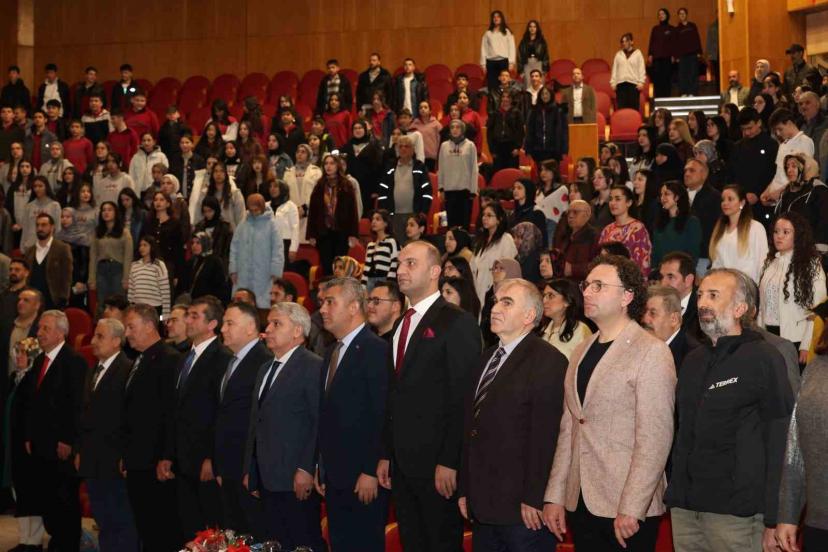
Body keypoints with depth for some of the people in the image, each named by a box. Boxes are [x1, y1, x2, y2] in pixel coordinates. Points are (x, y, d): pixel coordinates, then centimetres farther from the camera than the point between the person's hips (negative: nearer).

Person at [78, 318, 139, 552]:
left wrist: (126, 457, -17)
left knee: (121, 522, -2)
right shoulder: (93, 371, 15)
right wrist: (81, 450, 15)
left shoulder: (128, 370, -13)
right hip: (92, 461, 8)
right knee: (102, 520, 15)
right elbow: (86, 413, 18)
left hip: (115, 460, -8)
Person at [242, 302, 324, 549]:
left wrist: (307, 470, -20)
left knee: (303, 544, -3)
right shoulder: (265, 369, 20)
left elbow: (320, 423, -15)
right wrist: (250, 471, 18)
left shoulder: (313, 367, -8)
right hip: (267, 481, 8)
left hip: (297, 481, -8)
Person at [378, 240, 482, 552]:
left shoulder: (458, 323, -9)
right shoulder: (401, 326, 15)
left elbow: (463, 398, -15)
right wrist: (386, 455, 12)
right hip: (402, 464, 7)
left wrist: (450, 462, -18)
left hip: (438, 465, -7)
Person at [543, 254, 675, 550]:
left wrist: (630, 509, -18)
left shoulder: (652, 353, -10)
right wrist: (554, 496, 9)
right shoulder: (582, 353, 13)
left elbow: (655, 439, -15)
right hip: (581, 503, 6)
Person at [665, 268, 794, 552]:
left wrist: (773, 520, -14)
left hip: (734, 514, -6)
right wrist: (673, 495, 12)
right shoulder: (693, 361, 14)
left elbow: (779, 443, -10)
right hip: (684, 508, 6)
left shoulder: (764, 359, -6)